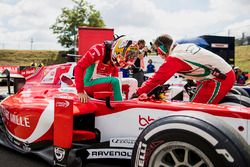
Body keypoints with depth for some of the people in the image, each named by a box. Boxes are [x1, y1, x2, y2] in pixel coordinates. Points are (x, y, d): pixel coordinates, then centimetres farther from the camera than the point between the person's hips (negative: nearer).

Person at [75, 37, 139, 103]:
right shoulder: (99, 50, -20)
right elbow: (79, 67, -22)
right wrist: (80, 91, -26)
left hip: (104, 83, 7)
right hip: (90, 83, -7)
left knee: (133, 82, -4)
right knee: (115, 81, -31)